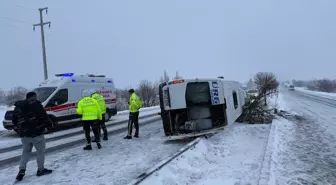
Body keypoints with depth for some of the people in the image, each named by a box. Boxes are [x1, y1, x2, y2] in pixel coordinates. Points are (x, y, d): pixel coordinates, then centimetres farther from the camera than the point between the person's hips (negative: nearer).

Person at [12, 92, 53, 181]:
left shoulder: (18, 107, 12)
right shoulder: (36, 105, -9)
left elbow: (14, 121, 17)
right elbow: (44, 117, -13)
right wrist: (49, 126, -1)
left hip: (24, 134, 6)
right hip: (36, 133, -6)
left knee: (26, 151, 21)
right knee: (40, 151, 9)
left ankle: (21, 169, 10)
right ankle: (41, 169, 16)